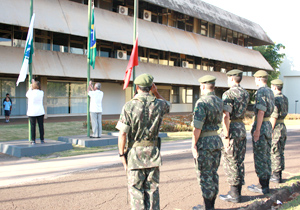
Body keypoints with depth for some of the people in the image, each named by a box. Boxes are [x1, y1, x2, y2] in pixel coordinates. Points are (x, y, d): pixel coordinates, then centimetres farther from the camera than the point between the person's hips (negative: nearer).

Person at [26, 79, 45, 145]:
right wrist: (34, 82, 30)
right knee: (41, 126, 7)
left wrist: (30, 87, 23)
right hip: (40, 112, 2)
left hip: (32, 112, -2)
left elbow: (27, 94, 14)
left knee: (33, 126, 3)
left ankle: (33, 140, 6)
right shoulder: (41, 93, -2)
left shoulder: (31, 93, -10)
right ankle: (42, 140, 11)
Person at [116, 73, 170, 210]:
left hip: (135, 152, -3)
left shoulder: (129, 106, -12)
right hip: (153, 152, 3)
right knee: (152, 188, 12)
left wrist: (121, 154, -4)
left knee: (136, 188, 6)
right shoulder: (158, 104, -3)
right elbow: (168, 106, 24)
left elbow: (123, 133, -13)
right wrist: (156, 93, 10)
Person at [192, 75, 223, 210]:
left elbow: (197, 127, -20)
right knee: (213, 173, 14)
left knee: (204, 175, 1)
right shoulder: (219, 101, 8)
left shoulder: (202, 102, -17)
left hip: (204, 142, -8)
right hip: (217, 139, 8)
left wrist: (193, 144, -14)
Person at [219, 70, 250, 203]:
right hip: (242, 128, 8)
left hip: (232, 129, -8)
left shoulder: (228, 94, -14)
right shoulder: (245, 93, 11)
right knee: (239, 162, 13)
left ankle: (234, 195, 4)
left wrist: (226, 137, -20)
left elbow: (226, 116, -22)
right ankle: (237, 192, 21)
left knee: (230, 163, -1)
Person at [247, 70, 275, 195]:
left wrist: (257, 130, -22)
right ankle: (265, 183, 22)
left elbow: (261, 112, -22)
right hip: (268, 125, 10)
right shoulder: (270, 91, 14)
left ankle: (263, 187, 2)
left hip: (261, 125, -10)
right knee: (266, 156, 14)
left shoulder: (261, 92, -16)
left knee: (260, 157, -3)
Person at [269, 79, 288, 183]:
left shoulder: (275, 99, -17)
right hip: (283, 126, 9)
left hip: (276, 127, -9)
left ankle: (276, 176, 3)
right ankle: (279, 174, 21)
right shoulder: (285, 98, 11)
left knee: (275, 153, -2)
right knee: (280, 152, 14)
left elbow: (274, 117, -20)